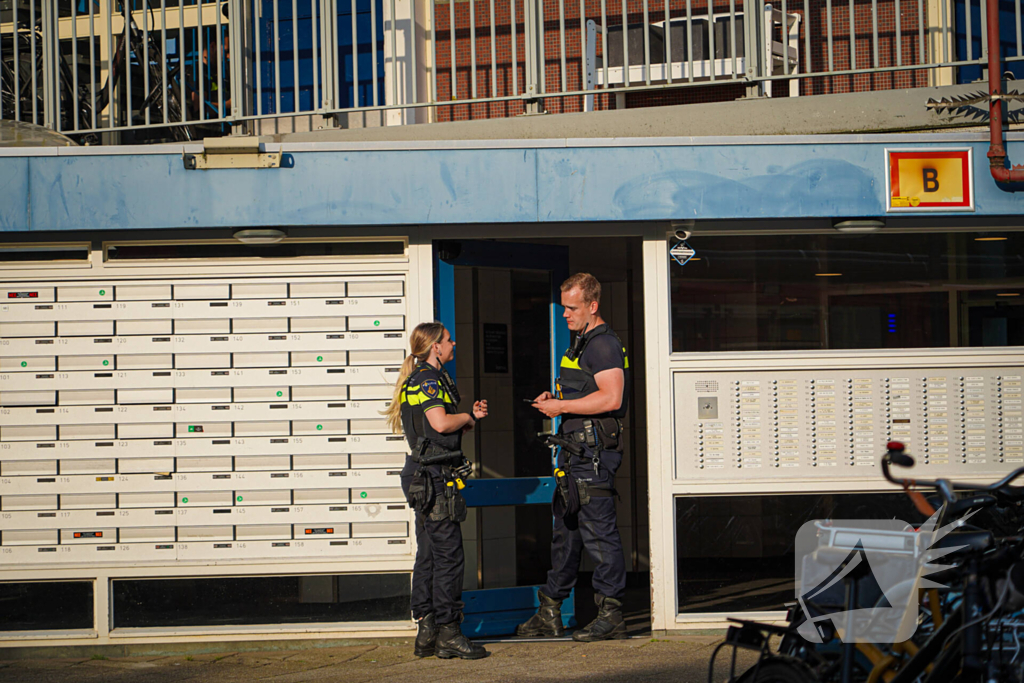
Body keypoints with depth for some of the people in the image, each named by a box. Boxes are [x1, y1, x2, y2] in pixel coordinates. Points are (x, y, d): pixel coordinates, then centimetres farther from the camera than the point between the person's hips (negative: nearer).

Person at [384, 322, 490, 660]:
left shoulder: (426, 378, 21)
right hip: (434, 476, -11)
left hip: (425, 478, 11)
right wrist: (468, 417, -6)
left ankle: (427, 632, 14)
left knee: (428, 555, 11)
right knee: (449, 555, -8)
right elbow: (440, 423, -24)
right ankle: (448, 632, -6)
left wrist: (472, 416, 11)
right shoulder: (428, 378, -11)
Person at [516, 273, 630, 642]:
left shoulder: (604, 345, -13)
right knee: (565, 529, 13)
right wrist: (553, 398, 12)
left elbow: (610, 398, -24)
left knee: (598, 531, -8)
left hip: (595, 450, -11)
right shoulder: (580, 343, 19)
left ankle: (610, 615, -3)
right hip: (575, 449, 11)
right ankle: (549, 614, 18)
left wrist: (562, 406, -18)